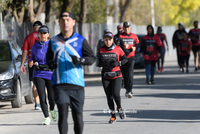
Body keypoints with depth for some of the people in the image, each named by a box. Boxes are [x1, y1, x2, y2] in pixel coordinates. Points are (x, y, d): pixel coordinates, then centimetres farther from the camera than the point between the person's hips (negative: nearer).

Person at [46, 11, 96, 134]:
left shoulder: (80, 40, 4)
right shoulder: (53, 41, 11)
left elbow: (92, 57, 4)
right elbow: (49, 56, 26)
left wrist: (80, 60, -15)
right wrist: (50, 63, 4)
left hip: (77, 83, 0)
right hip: (59, 84, 1)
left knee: (78, 115, 4)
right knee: (63, 113, -14)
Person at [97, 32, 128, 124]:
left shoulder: (118, 49, -1)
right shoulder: (101, 50, 4)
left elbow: (125, 59, 4)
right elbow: (98, 63, 4)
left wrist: (118, 63, -15)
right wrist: (104, 63, -17)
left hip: (116, 76, -2)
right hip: (105, 77, 2)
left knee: (116, 94, -17)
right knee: (109, 96, 1)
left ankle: (119, 108, 13)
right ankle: (113, 115, 14)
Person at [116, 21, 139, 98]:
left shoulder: (134, 36, 9)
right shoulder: (120, 36, 3)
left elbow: (138, 44, 21)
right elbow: (117, 46, -7)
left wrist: (135, 48, 0)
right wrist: (123, 47, -26)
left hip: (131, 57, -1)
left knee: (130, 73, -15)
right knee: (124, 74, 9)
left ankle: (130, 90, -19)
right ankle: (127, 89, 26)